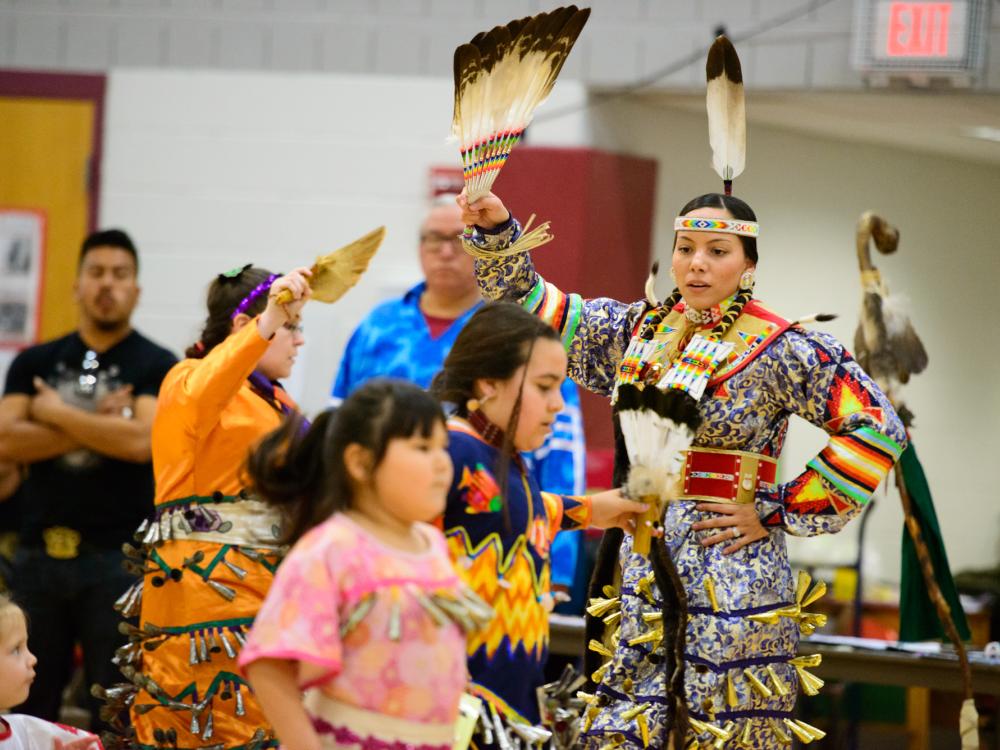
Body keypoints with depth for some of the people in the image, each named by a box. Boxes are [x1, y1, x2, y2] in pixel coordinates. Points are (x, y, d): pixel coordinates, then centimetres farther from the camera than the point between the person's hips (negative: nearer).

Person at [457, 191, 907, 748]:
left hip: (730, 574, -5)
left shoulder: (780, 350, -6)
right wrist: (495, 229, 0)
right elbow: (529, 305, 17)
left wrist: (777, 513, -9)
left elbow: (879, 429, -10)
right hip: (640, 570, 5)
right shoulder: (637, 331, 11)